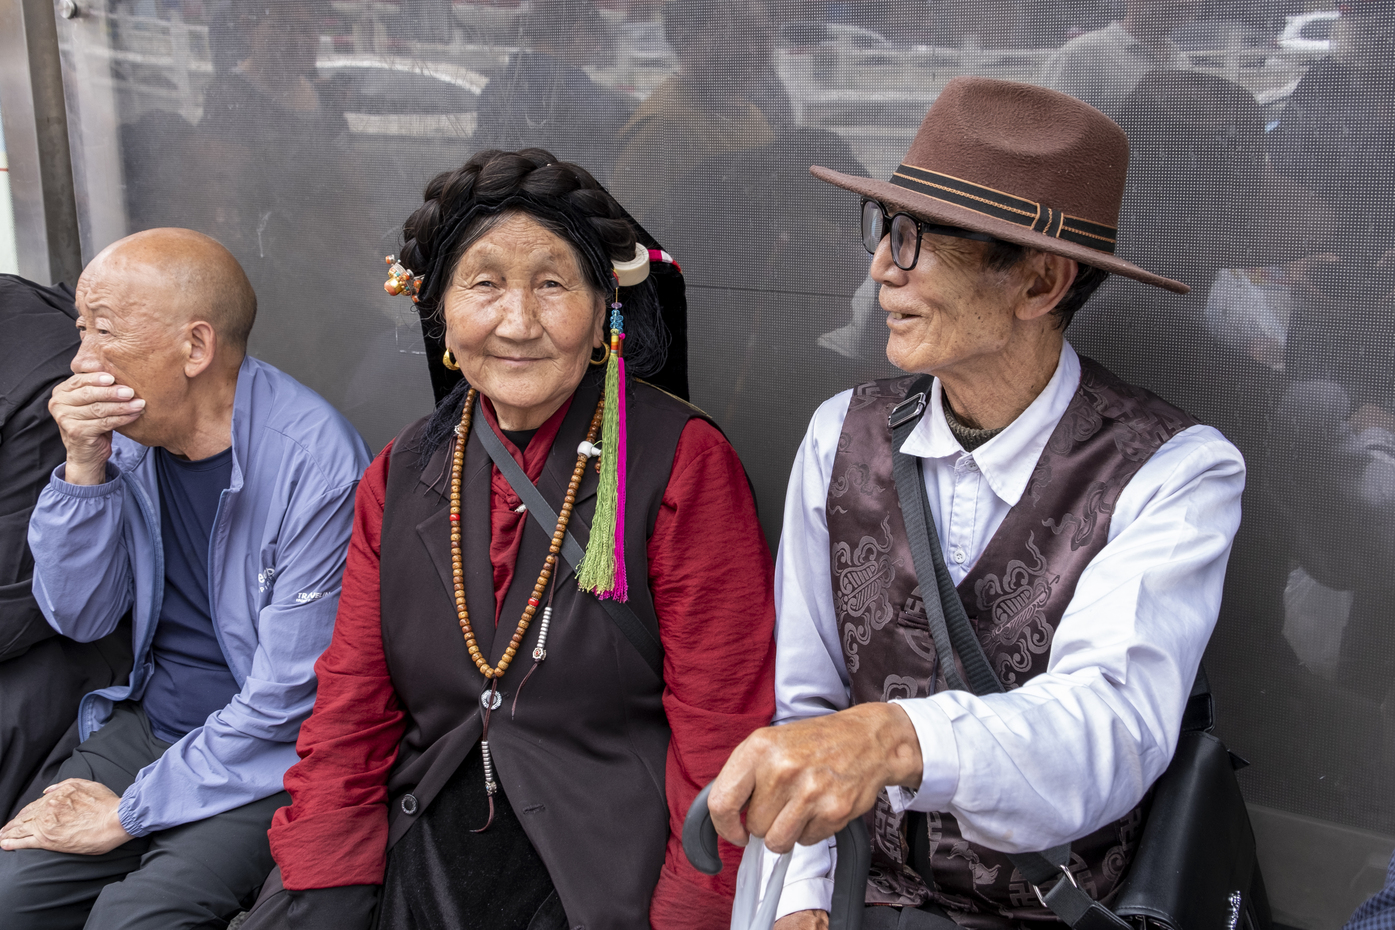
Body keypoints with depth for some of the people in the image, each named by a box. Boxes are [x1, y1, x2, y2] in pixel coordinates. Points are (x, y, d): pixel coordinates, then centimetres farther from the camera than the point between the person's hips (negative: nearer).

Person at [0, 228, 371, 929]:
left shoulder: (315, 460, -23)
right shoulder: (125, 432, -1)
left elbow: (290, 697, -21)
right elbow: (78, 619, 1)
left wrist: (132, 810, -12)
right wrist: (84, 468, -14)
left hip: (267, 756, -6)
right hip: (148, 721, 6)